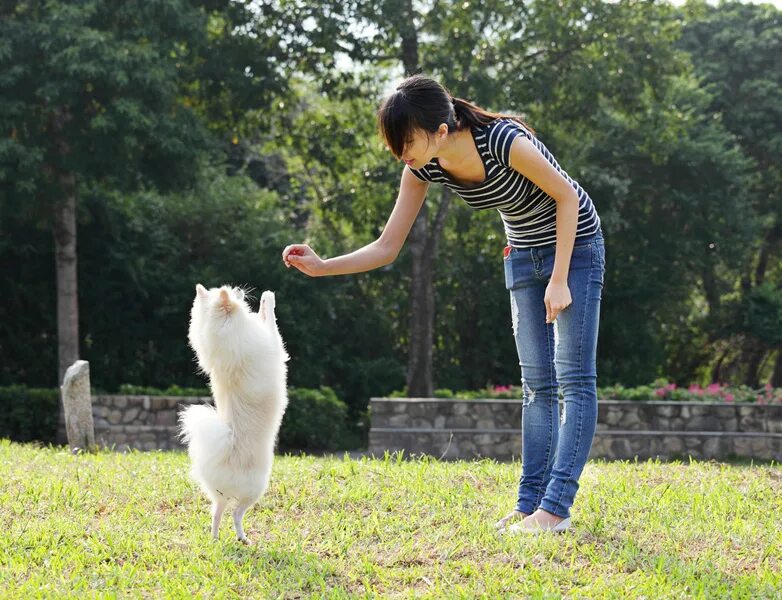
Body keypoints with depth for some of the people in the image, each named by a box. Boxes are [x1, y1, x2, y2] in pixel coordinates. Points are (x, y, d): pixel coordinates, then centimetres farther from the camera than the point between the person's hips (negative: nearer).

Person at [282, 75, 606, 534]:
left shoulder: (505, 142, -34)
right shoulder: (424, 168, -14)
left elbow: (567, 197, -21)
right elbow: (386, 248, -11)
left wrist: (559, 280, -20)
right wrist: (321, 267, -26)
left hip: (575, 244, -7)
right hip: (524, 253, 7)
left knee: (574, 378, -11)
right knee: (537, 382, 6)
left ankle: (556, 506, -14)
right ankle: (530, 504, 6)